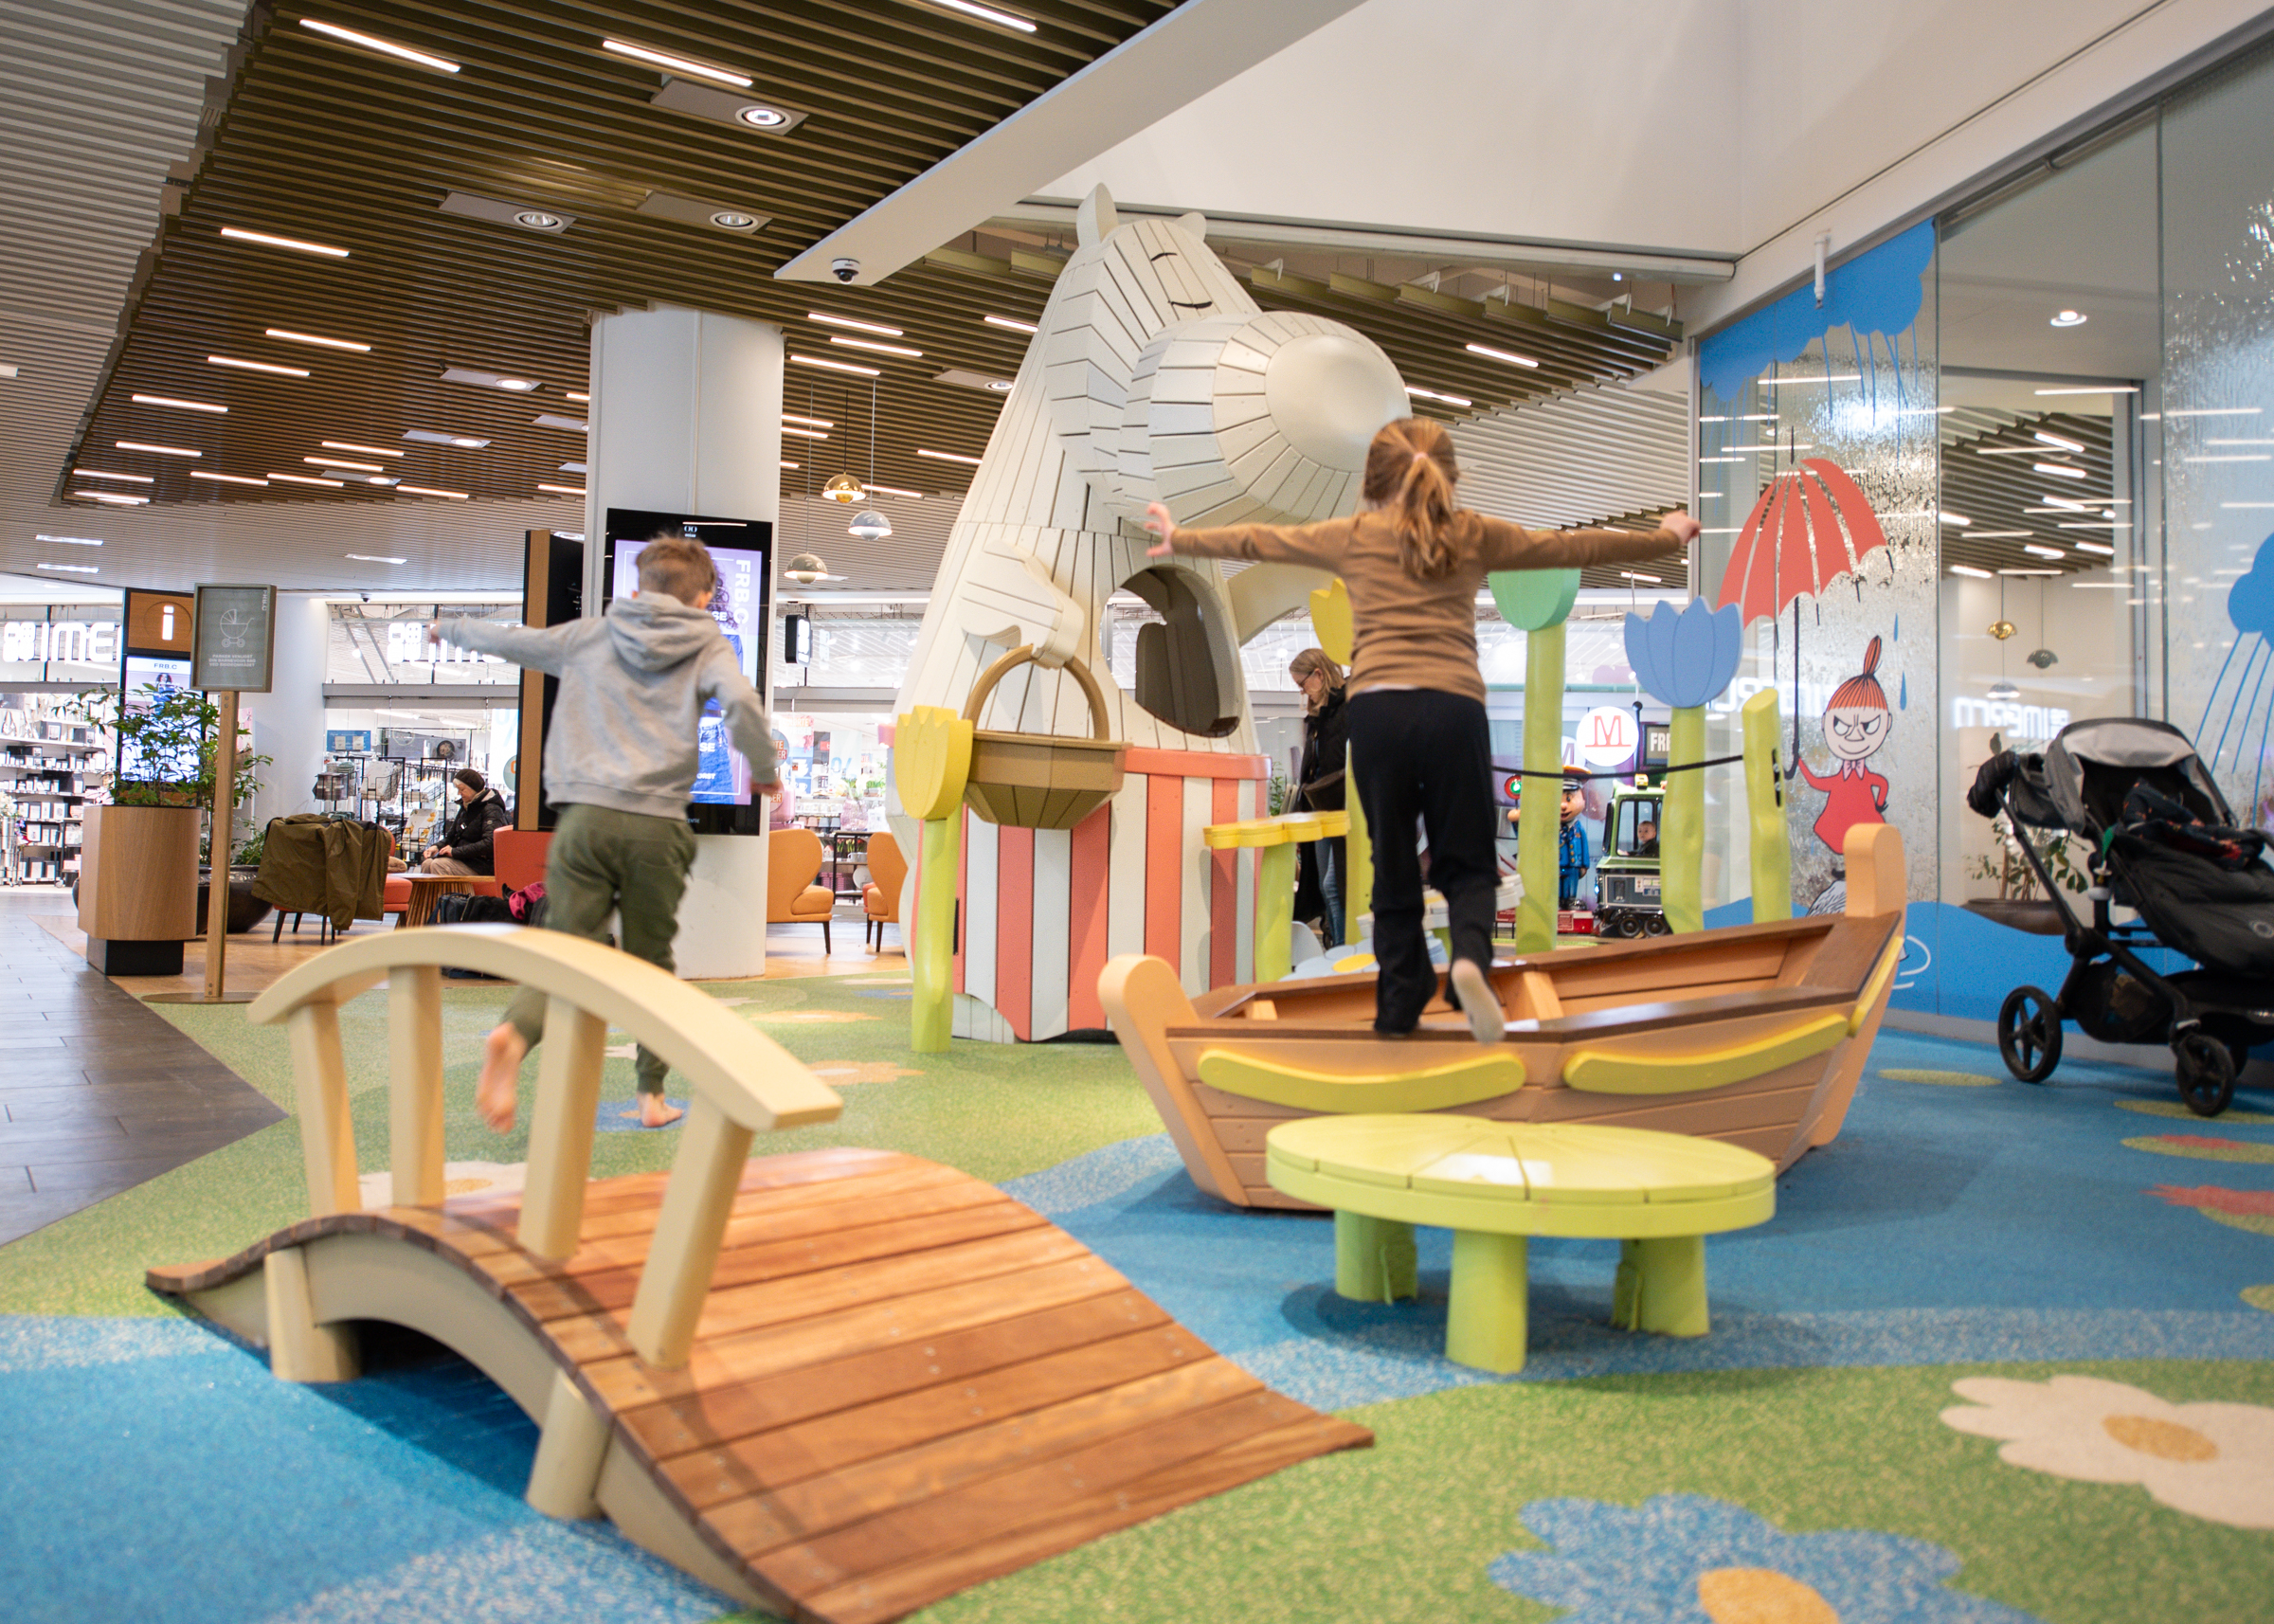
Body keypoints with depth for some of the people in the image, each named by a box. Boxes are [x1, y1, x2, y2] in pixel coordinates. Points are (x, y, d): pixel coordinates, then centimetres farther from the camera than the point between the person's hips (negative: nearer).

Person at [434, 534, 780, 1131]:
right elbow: (741, 703, -12)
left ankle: (513, 1035, -27)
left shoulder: (588, 637, 16)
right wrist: (764, 771, 4)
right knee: (651, 963, 13)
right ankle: (652, 1095, 16)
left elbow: (506, 640, 25)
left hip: (586, 817, 1)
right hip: (656, 825, -1)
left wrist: (449, 629, 45)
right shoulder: (708, 646, 8)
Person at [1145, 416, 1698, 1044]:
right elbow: (1572, 547, 24)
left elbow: (1255, 540, 25)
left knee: (1393, 867, 12)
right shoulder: (1474, 536, 16)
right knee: (1466, 862, 10)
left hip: (1377, 709, 0)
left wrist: (1178, 539, 40)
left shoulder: (1353, 536, 15)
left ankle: (1400, 1005, 16)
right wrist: (1664, 538, 38)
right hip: (1455, 708, 0)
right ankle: (1470, 956, -19)